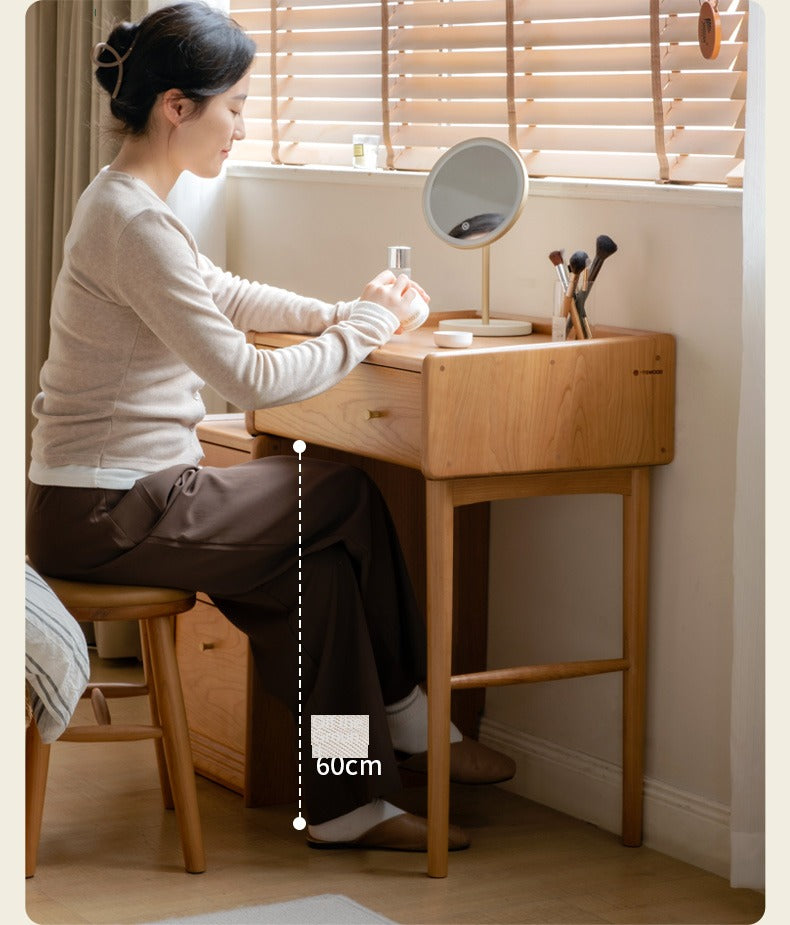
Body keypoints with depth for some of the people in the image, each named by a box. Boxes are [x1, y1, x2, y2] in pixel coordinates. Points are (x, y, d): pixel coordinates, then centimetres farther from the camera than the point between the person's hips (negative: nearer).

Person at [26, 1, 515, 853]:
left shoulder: (122, 201, 11)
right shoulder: (136, 225, -23)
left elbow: (226, 295, 24)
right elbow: (250, 379, -23)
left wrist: (343, 313, 9)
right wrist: (365, 326, -8)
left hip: (111, 500, 9)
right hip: (110, 516, -9)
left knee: (322, 565, 4)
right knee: (352, 498, 0)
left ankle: (346, 805, 9)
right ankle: (405, 718, 18)